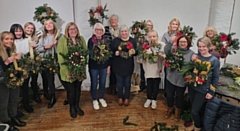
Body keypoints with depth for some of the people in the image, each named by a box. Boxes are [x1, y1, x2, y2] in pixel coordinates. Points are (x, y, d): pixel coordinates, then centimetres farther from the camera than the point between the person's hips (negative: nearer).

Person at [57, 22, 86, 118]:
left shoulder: (81, 38, 4)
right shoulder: (63, 39, -9)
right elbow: (60, 56, -12)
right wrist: (66, 71, -16)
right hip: (69, 70, -3)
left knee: (78, 89, 16)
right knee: (71, 90, 8)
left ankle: (77, 106, 37)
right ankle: (72, 107, 32)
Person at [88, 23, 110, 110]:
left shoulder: (105, 40, 2)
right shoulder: (91, 40, -7)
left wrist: (109, 65, 5)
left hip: (104, 65, 3)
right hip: (93, 66, -3)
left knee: (103, 83, 14)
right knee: (94, 83, 9)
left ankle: (101, 98, 35)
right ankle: (94, 100, 28)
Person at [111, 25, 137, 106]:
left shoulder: (132, 41, 5)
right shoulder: (115, 40, 2)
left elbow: (136, 52, 7)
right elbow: (111, 51, -1)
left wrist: (134, 52, -15)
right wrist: (115, 53, -21)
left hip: (128, 65, 1)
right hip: (118, 65, -1)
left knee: (127, 82, 10)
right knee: (119, 82, 9)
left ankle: (127, 98, 26)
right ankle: (120, 97, 26)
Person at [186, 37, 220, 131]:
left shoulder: (214, 60, -10)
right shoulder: (196, 56, -1)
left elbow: (216, 78, -6)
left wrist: (211, 92, -8)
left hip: (203, 90, -4)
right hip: (192, 86, 4)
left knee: (194, 111, -1)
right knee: (196, 109, 16)